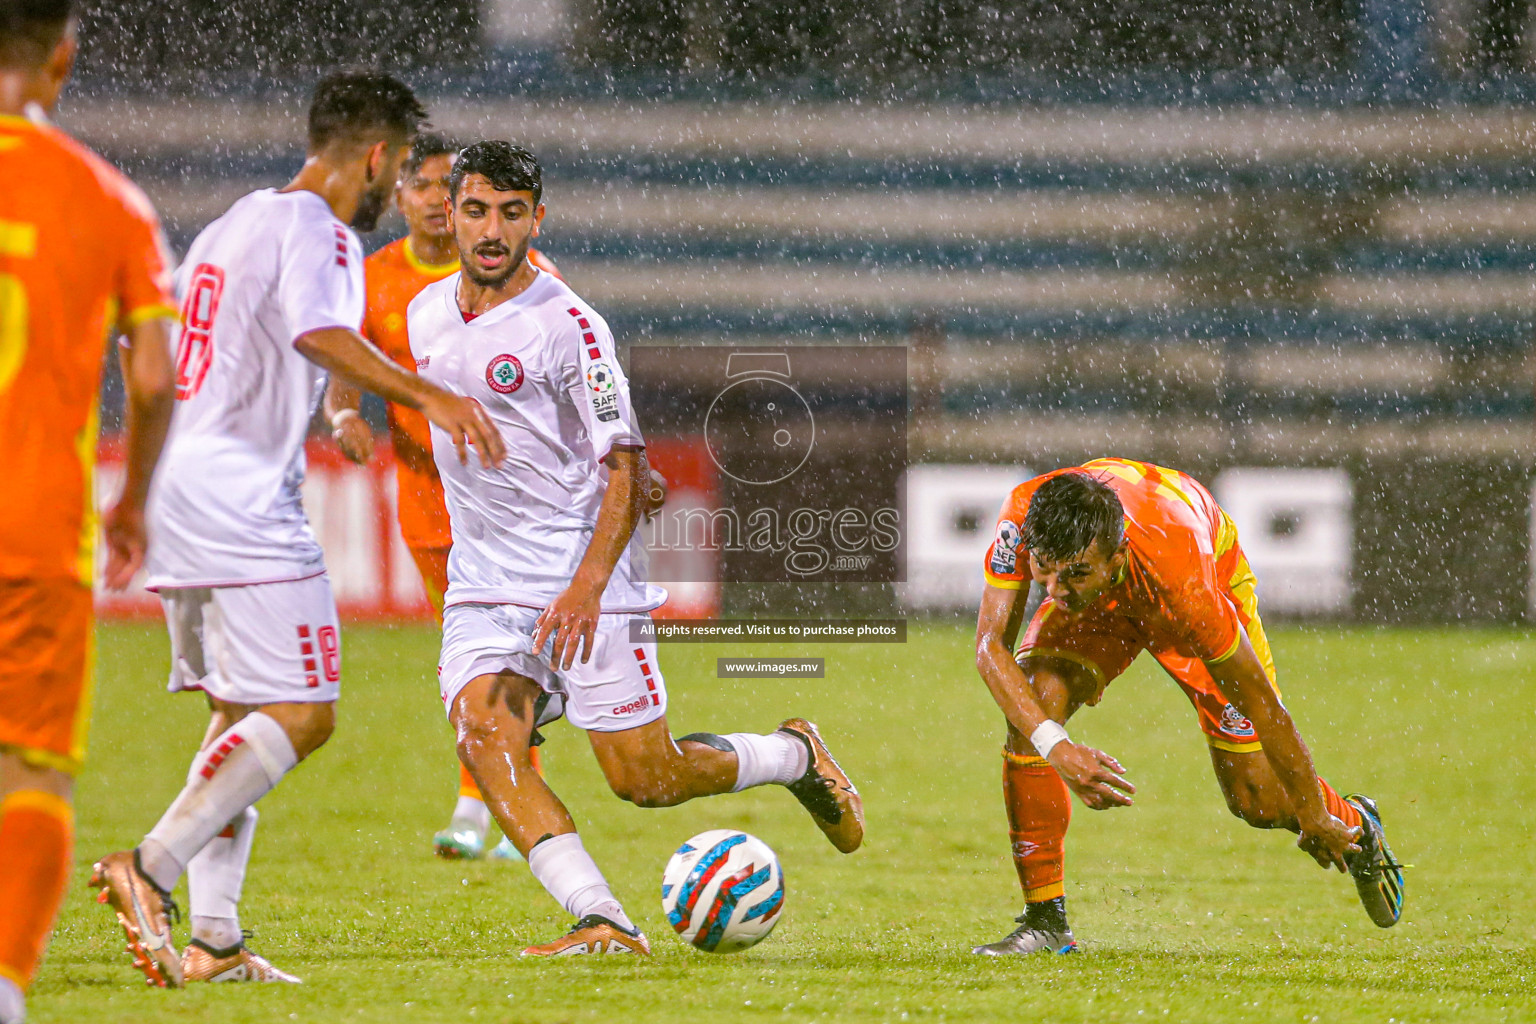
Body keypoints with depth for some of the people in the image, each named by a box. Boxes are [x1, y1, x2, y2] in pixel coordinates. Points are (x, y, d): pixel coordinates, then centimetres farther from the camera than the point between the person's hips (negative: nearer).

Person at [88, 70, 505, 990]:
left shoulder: (232, 225, 21)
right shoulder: (317, 232, -9)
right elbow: (317, 333, -29)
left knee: (238, 713, 13)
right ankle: (152, 869, -21)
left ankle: (214, 936, 6)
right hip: (242, 501, -10)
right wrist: (427, 395, -35)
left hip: (174, 493, 10)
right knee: (301, 714, -10)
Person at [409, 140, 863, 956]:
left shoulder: (566, 327, -13)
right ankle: (602, 921, -25)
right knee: (483, 735, -21)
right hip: (481, 585, 5)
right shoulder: (426, 315, 7)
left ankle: (794, 757, 27)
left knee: (643, 779, -3)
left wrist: (586, 585, -26)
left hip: (583, 583, -5)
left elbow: (624, 472, -14)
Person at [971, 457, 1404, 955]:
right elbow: (991, 645, -30)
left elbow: (1260, 702, -32)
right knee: (1032, 708, -24)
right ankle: (1044, 920, -11)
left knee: (1258, 800, -2)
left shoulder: (1181, 577, -45)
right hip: (1101, 608, 3)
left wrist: (1315, 818, -20)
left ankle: (1355, 826, 35)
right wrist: (1053, 744, -46)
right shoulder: (1022, 517, -39)